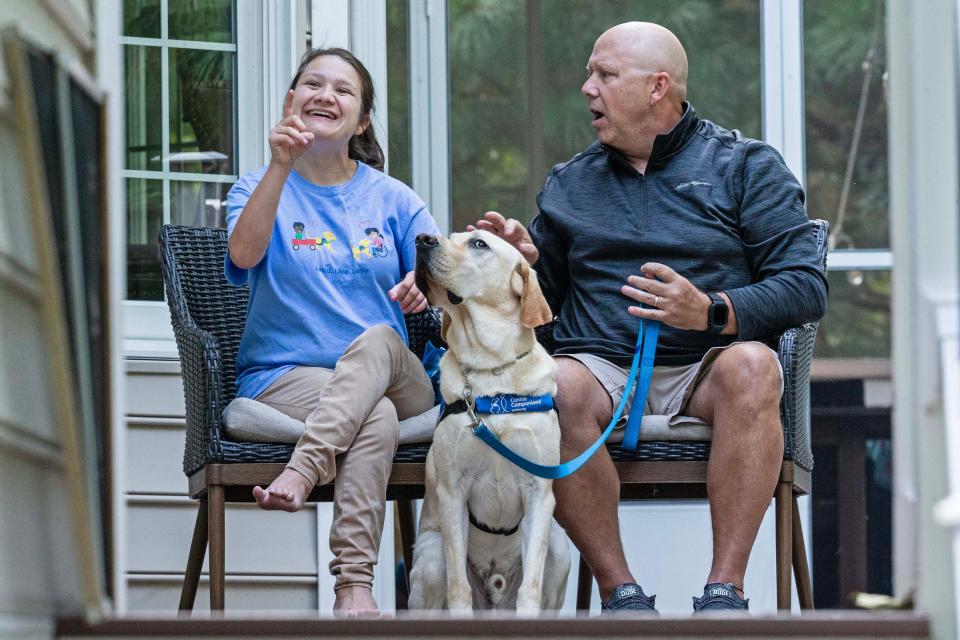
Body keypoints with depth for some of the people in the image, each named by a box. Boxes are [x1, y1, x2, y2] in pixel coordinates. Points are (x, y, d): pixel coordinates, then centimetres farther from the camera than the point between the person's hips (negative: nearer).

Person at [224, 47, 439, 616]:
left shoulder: (392, 199, 16)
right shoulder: (261, 189, 10)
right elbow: (243, 254, -14)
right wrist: (280, 168, -27)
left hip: (394, 377, 2)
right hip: (282, 378, -2)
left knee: (375, 339, -36)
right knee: (377, 418, -36)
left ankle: (303, 470, -52)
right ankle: (354, 586, -46)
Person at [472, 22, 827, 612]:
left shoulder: (745, 166, 11)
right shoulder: (570, 182, 23)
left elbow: (807, 287, 0)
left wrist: (711, 313, -16)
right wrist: (525, 264, 3)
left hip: (704, 371, -2)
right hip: (603, 369, 2)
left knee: (751, 364, -37)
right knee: (556, 384, -34)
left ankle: (725, 591, -35)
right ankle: (620, 591, -29)